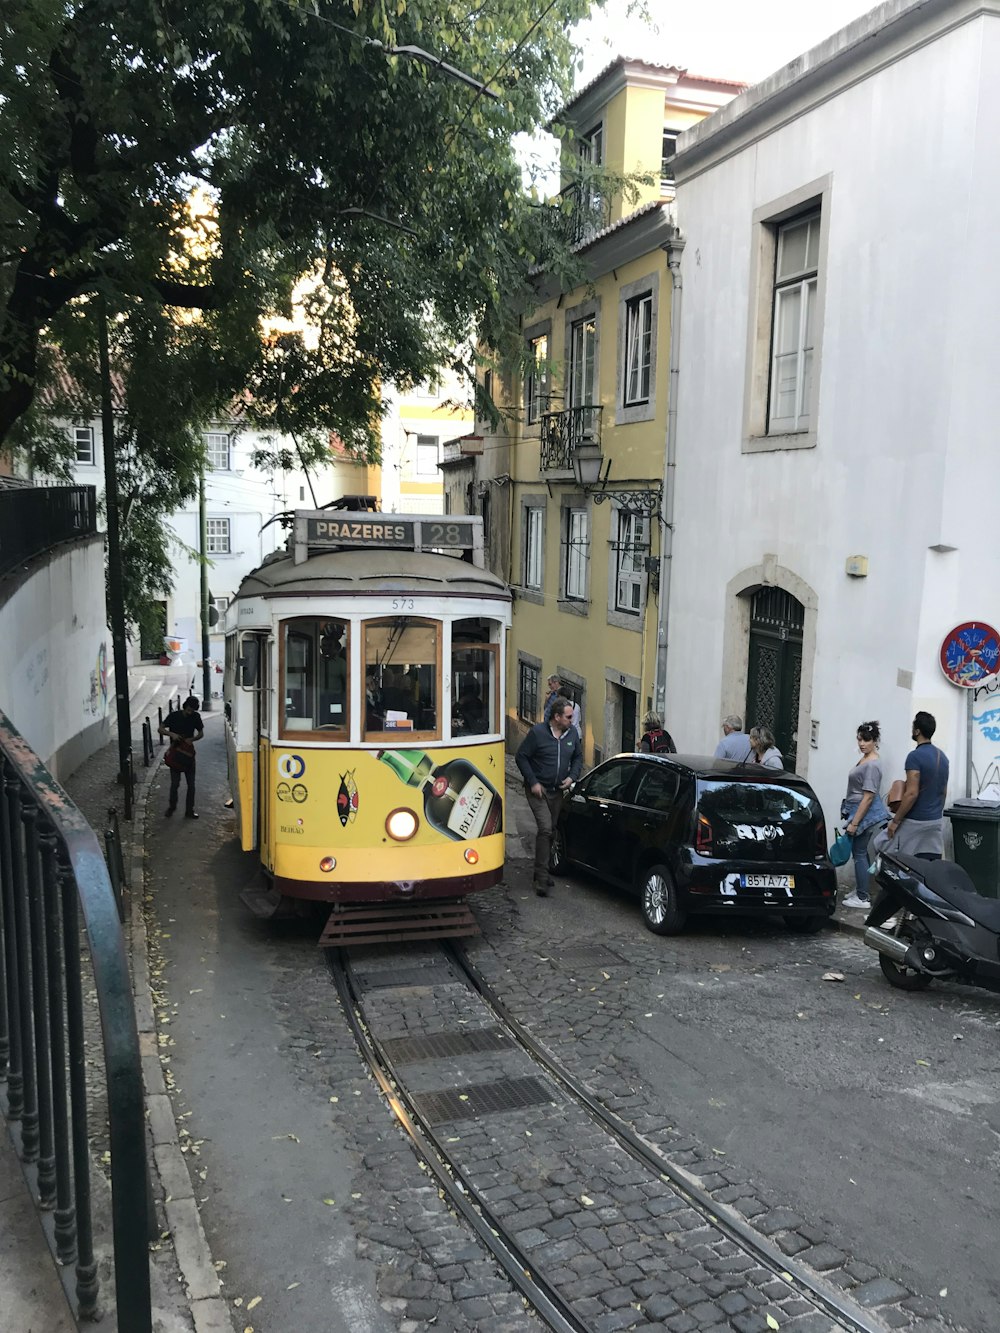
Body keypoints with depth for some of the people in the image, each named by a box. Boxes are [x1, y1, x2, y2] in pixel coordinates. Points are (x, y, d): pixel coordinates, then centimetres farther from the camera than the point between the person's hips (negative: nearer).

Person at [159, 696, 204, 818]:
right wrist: (172, 734, -25)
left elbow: (201, 733, 5)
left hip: (188, 753, 3)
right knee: (175, 783, -3)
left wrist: (192, 739, -15)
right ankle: (172, 806, 22)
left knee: (191, 784, 4)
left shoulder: (196, 717, -3)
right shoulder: (174, 716, -10)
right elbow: (161, 729, -6)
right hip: (175, 753, -3)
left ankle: (189, 811, 13)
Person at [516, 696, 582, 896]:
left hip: (557, 790, 6)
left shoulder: (572, 733, 1)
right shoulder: (538, 732, -15)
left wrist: (572, 776, -2)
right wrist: (533, 782, -14)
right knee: (545, 829, -16)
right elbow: (521, 757, -10)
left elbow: (578, 757, 15)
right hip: (538, 789, -6)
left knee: (550, 831, 14)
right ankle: (542, 878, -12)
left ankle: (541, 871, 29)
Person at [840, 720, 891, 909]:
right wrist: (852, 818, 24)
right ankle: (860, 890, 24)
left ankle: (863, 898, 0)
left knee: (859, 854, -5)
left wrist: (854, 822, -23)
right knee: (858, 852, 15)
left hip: (864, 813, -10)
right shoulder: (864, 759, 10)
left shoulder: (872, 764, -20)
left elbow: (868, 796, -23)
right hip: (858, 811, 10)